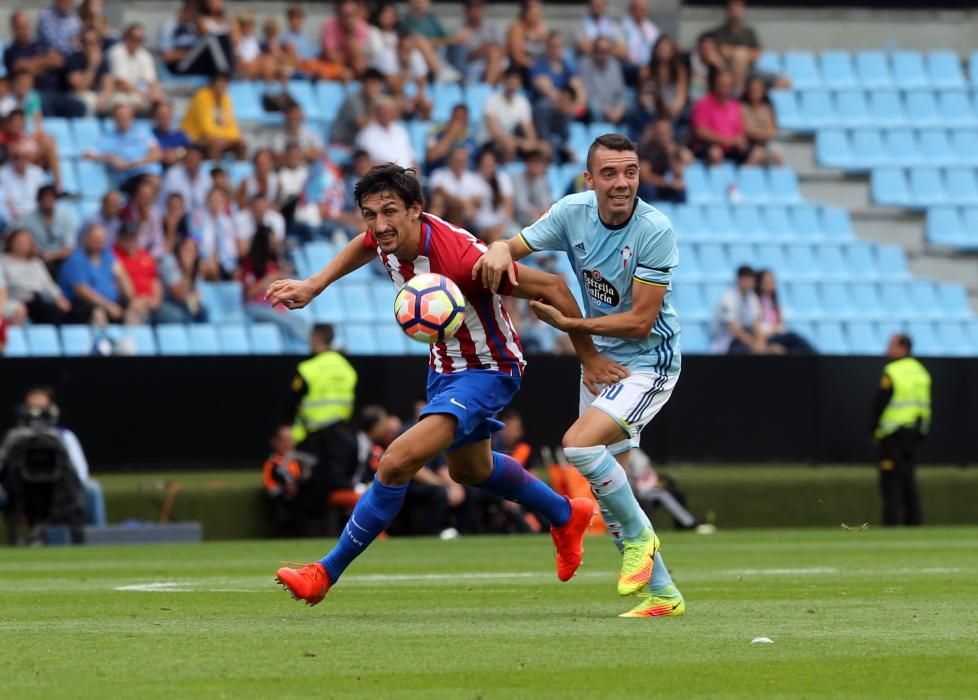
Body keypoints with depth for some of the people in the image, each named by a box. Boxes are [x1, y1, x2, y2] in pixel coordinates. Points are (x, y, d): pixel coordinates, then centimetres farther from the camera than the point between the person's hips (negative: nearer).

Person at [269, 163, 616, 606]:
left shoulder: (460, 258, -37)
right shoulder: (388, 238, -15)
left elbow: (551, 287, -29)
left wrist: (590, 359, -21)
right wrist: (314, 285, 5)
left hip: (487, 371, -9)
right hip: (445, 364, 9)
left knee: (397, 463, -22)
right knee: (469, 469, 30)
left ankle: (327, 572, -9)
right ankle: (566, 516, 54)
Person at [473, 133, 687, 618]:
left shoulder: (655, 230, -23)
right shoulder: (574, 211, -7)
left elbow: (640, 322, -22)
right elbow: (516, 246, 1)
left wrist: (568, 324, -23)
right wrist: (500, 250, -23)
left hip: (648, 361, -7)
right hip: (600, 360, 7)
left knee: (580, 442, -26)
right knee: (607, 490, 7)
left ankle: (639, 535, -4)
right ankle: (661, 594, 19)